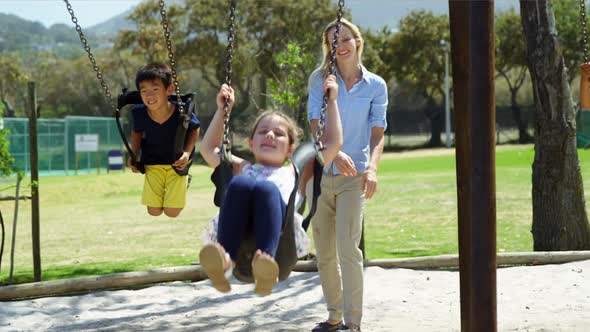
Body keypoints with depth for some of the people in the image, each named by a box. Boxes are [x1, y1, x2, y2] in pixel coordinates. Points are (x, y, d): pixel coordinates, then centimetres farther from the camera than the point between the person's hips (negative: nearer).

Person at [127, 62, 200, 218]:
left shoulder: (182, 112, -28)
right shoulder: (139, 113, -22)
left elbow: (195, 129, -5)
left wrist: (187, 152, -19)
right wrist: (134, 155, -10)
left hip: (177, 162, -1)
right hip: (153, 163, 2)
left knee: (172, 212, -2)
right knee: (154, 211, 2)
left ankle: (183, 183, 30)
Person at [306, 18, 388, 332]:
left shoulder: (375, 85, 4)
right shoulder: (320, 79, 4)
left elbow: (377, 134, 0)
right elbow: (314, 125, -6)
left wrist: (372, 167, -18)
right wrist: (336, 153, -23)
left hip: (354, 176, -2)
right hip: (320, 174, 2)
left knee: (348, 247, -14)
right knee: (324, 252, 7)